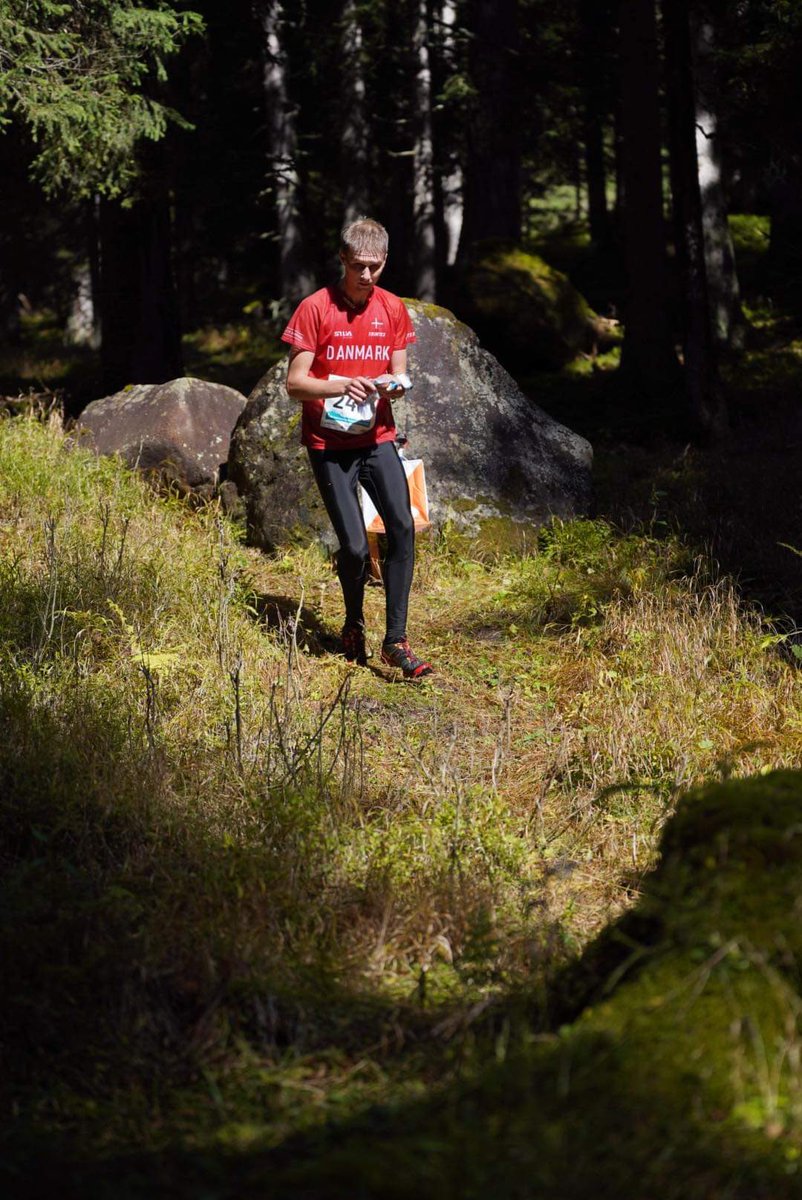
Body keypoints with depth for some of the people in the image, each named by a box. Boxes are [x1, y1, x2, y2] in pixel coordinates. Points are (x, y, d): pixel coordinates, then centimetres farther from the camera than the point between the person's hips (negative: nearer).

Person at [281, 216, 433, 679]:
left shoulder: (393, 309, 6)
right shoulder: (315, 308, -7)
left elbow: (400, 374, 12)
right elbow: (295, 383, -8)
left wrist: (394, 384, -12)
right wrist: (341, 386, -24)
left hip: (377, 438, 3)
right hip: (329, 444, -3)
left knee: (403, 528, -16)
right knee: (355, 547, -8)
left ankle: (396, 641, -11)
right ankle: (354, 625, 22)